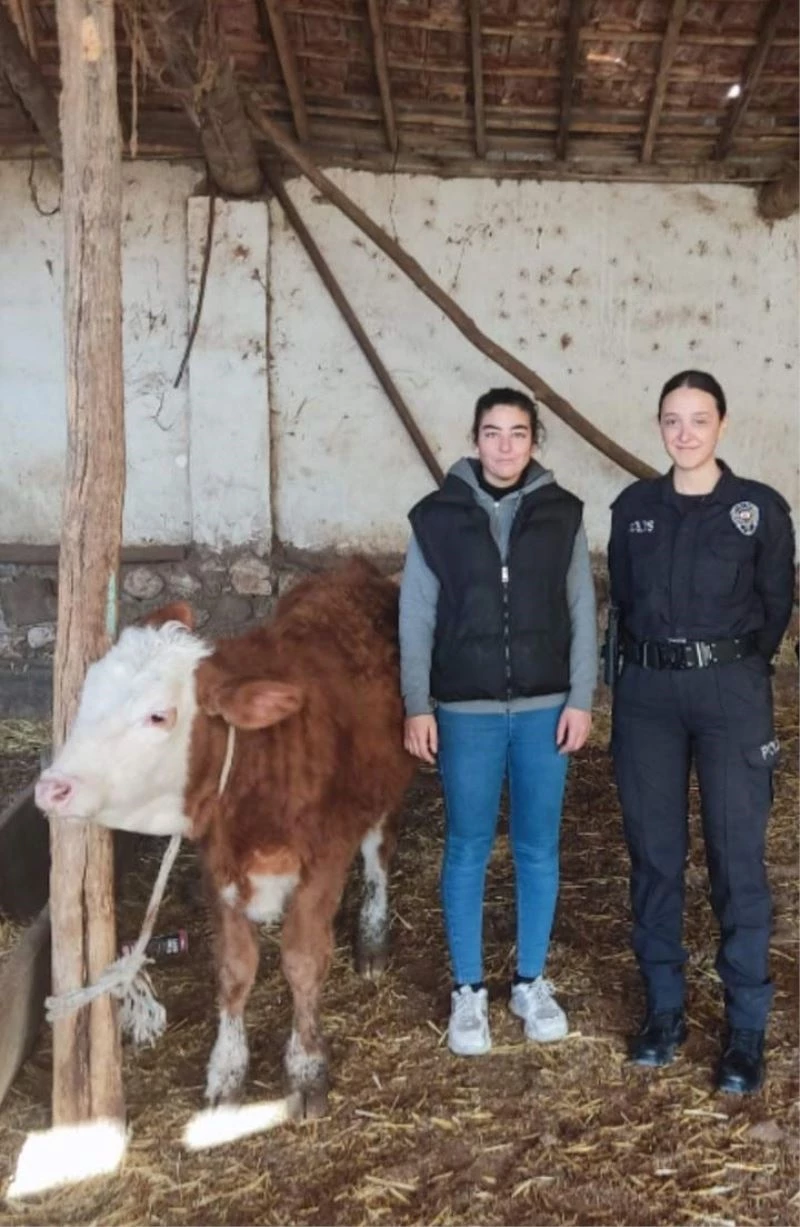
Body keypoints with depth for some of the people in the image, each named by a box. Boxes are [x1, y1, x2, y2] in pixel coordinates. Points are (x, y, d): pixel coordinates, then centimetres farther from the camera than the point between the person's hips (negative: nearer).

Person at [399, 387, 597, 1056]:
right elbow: (416, 618, -1)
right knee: (468, 851, 7)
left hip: (545, 709, 2)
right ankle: (469, 991, 22)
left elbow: (583, 613, 4)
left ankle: (532, 982, 28)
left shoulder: (563, 514, 2)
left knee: (539, 849, 11)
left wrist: (581, 699, -1)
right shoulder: (438, 516, -2)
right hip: (467, 712, -1)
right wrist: (418, 706, -5)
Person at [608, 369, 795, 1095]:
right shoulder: (634, 507, 6)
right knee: (654, 855, 9)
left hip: (732, 693, -2)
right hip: (647, 694, 3)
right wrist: (653, 663, 11)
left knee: (737, 860, 1)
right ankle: (664, 1009, 24)